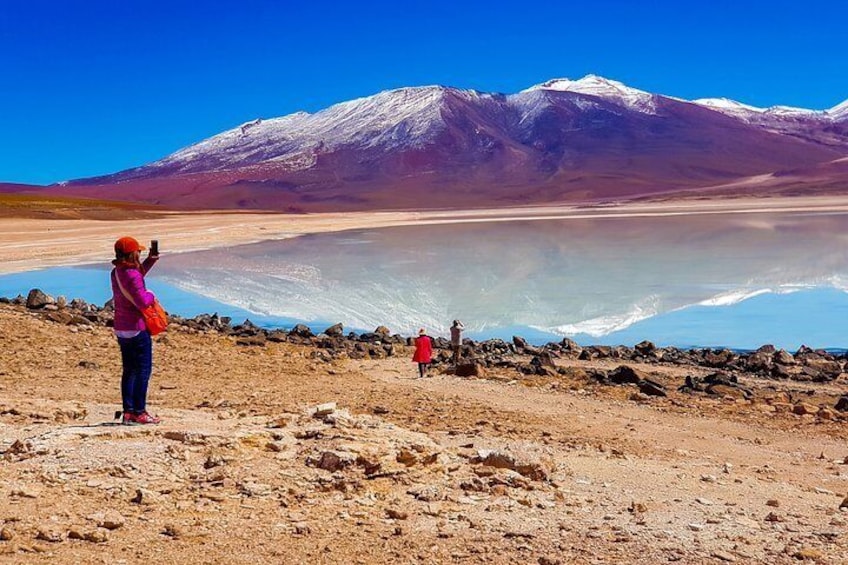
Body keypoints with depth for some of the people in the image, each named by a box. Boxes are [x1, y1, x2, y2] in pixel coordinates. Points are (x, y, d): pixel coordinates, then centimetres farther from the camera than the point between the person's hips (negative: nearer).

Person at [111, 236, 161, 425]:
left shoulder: (116, 272, 8)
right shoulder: (132, 275, -20)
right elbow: (142, 302, -26)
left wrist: (151, 260, 21)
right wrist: (151, 294, -6)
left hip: (121, 329, 9)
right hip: (137, 329, -9)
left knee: (129, 371, 13)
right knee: (143, 370, -1)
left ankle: (128, 412, 15)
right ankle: (139, 413, 0)